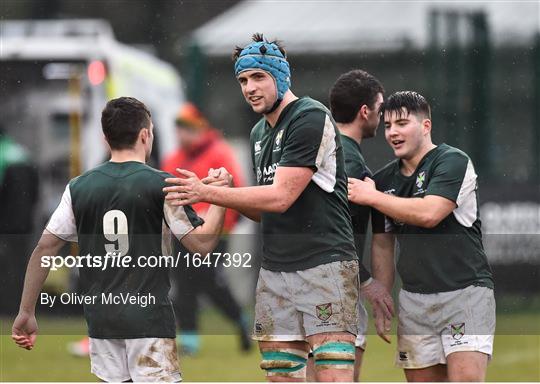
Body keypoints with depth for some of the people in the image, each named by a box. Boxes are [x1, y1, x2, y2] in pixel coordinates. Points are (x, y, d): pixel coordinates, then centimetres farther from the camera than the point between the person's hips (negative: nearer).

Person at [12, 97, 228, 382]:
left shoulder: (79, 188, 3)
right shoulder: (161, 186, -8)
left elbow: (45, 247, 4)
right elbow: (202, 243, -7)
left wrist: (26, 312, 10)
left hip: (100, 317, 4)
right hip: (149, 316, -4)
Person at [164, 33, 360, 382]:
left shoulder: (311, 118, -11)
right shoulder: (260, 133, 17)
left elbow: (281, 197, -18)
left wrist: (207, 193, -16)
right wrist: (227, 190, 3)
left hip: (325, 265, -8)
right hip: (276, 271, 8)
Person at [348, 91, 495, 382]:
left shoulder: (453, 161, -6)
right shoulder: (384, 180, 13)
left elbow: (429, 213, -22)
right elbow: (382, 245, 21)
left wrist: (371, 196, -12)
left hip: (465, 293, -6)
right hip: (413, 300, 6)